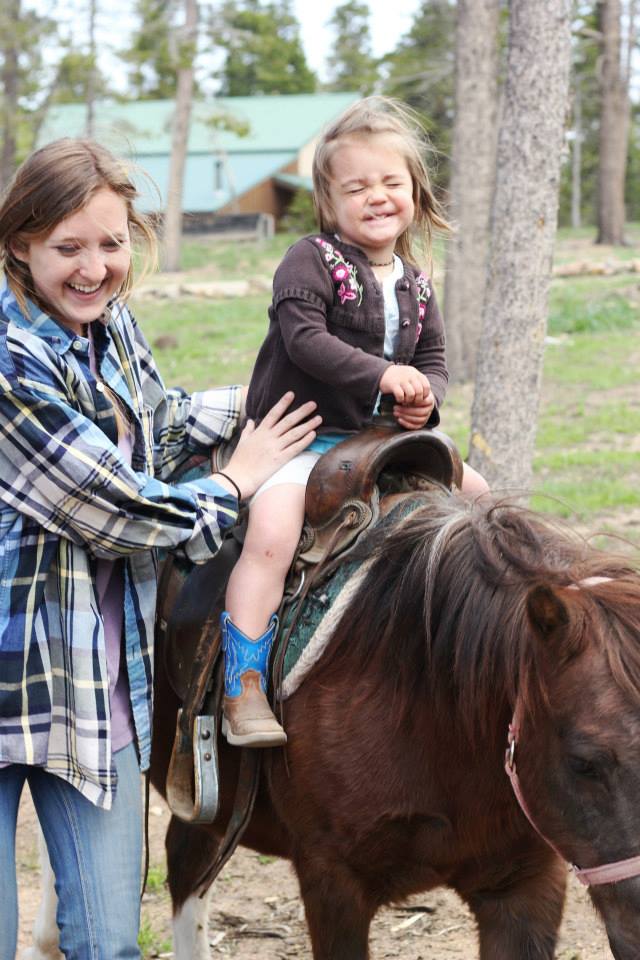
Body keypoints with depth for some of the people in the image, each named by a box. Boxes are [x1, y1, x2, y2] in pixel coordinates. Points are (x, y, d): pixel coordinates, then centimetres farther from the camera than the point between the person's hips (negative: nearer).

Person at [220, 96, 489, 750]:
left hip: (382, 435, 7)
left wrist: (426, 397, -8)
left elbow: (433, 358, 16)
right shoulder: (311, 261, -9)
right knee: (272, 530, -30)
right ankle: (242, 689, -26)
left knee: (474, 491, 8)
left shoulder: (414, 285, 11)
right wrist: (382, 375, -27)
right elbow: (305, 338, -21)